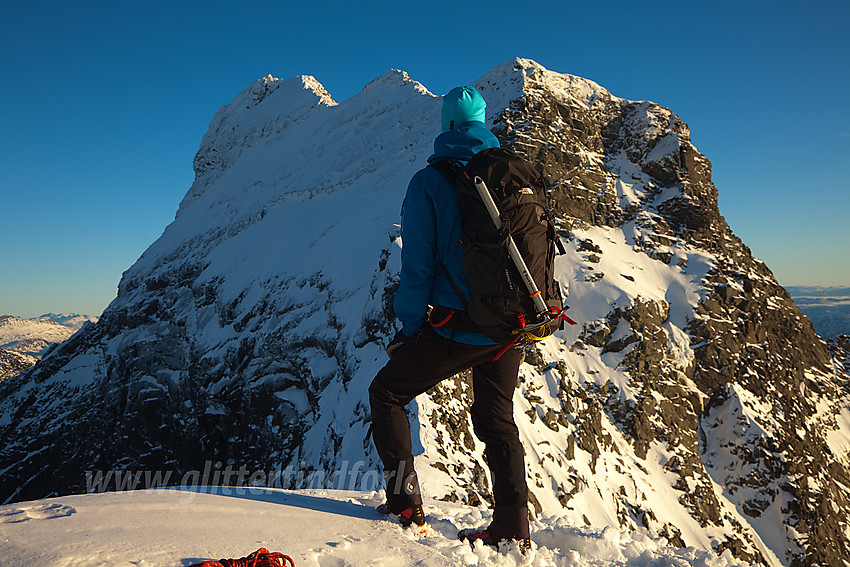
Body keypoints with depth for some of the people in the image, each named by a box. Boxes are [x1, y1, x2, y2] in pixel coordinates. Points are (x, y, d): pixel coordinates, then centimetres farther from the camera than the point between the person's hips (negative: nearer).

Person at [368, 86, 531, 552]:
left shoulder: (429, 181, -6)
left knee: (387, 393, 16)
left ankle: (404, 498, 16)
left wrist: (408, 329, 0)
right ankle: (513, 526, 24)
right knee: (496, 419, 20)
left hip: (455, 329, -5)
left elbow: (418, 265, -10)